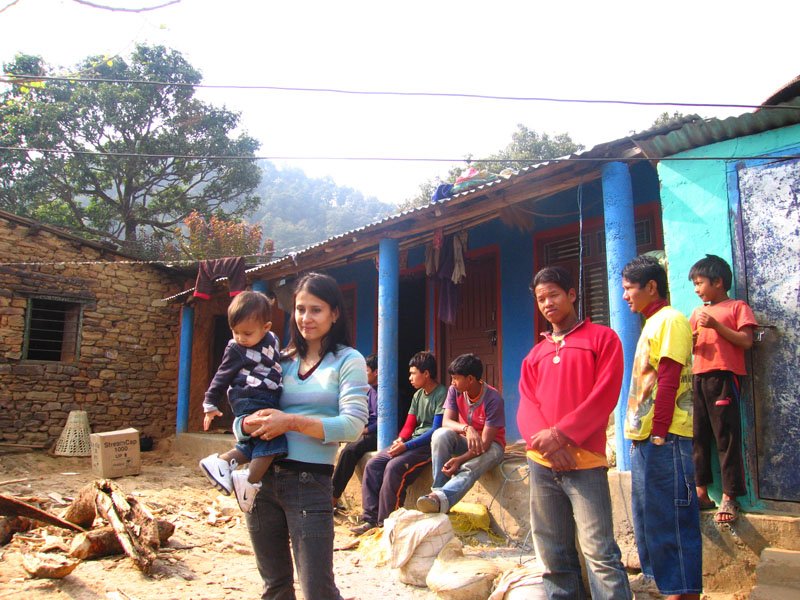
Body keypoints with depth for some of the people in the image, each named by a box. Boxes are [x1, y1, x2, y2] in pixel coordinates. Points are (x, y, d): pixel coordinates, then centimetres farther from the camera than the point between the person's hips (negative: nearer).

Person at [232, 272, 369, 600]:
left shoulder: (348, 361, -2)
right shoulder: (281, 360, 10)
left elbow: (353, 425, -15)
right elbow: (238, 422, 10)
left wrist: (291, 421, -19)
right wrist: (250, 424, -13)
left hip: (309, 481, -5)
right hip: (262, 478, 5)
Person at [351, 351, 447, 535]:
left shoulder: (442, 394, -10)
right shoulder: (418, 395, 16)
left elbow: (436, 431, -16)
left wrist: (407, 446, -20)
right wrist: (400, 440, -7)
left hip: (430, 445, -8)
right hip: (411, 443, 8)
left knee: (394, 467, -29)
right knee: (373, 464, -8)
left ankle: (385, 522, -18)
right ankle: (370, 518, -10)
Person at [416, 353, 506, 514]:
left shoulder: (493, 399, -24)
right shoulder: (455, 391, -9)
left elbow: (485, 442, -25)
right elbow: (446, 422, -18)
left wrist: (460, 459, -39)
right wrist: (466, 428, -40)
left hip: (491, 445, -4)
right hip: (463, 441, 4)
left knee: (468, 469, -38)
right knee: (441, 434, -30)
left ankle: (440, 498, -62)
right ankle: (438, 489, -31)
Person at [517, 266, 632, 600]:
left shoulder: (602, 338, 5)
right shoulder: (535, 354, 18)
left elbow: (604, 396, -6)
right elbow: (526, 405, 8)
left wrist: (561, 435, -14)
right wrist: (545, 443, -12)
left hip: (584, 461, -5)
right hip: (540, 463, 5)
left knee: (598, 551, -8)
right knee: (553, 554, 9)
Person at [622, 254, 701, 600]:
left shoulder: (670, 319, -9)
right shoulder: (651, 324, 19)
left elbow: (668, 381, -17)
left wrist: (658, 434, -19)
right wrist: (639, 434, 16)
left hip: (664, 438, -10)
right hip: (644, 437, 10)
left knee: (672, 519, -4)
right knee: (648, 517, 15)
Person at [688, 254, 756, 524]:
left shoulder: (738, 307, 4)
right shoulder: (697, 313, 21)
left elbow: (747, 341, -8)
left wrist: (716, 325, -15)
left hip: (724, 377, -6)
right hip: (698, 378, 6)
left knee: (727, 437, -4)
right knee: (698, 436, 7)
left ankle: (729, 498, 1)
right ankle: (701, 493, 15)